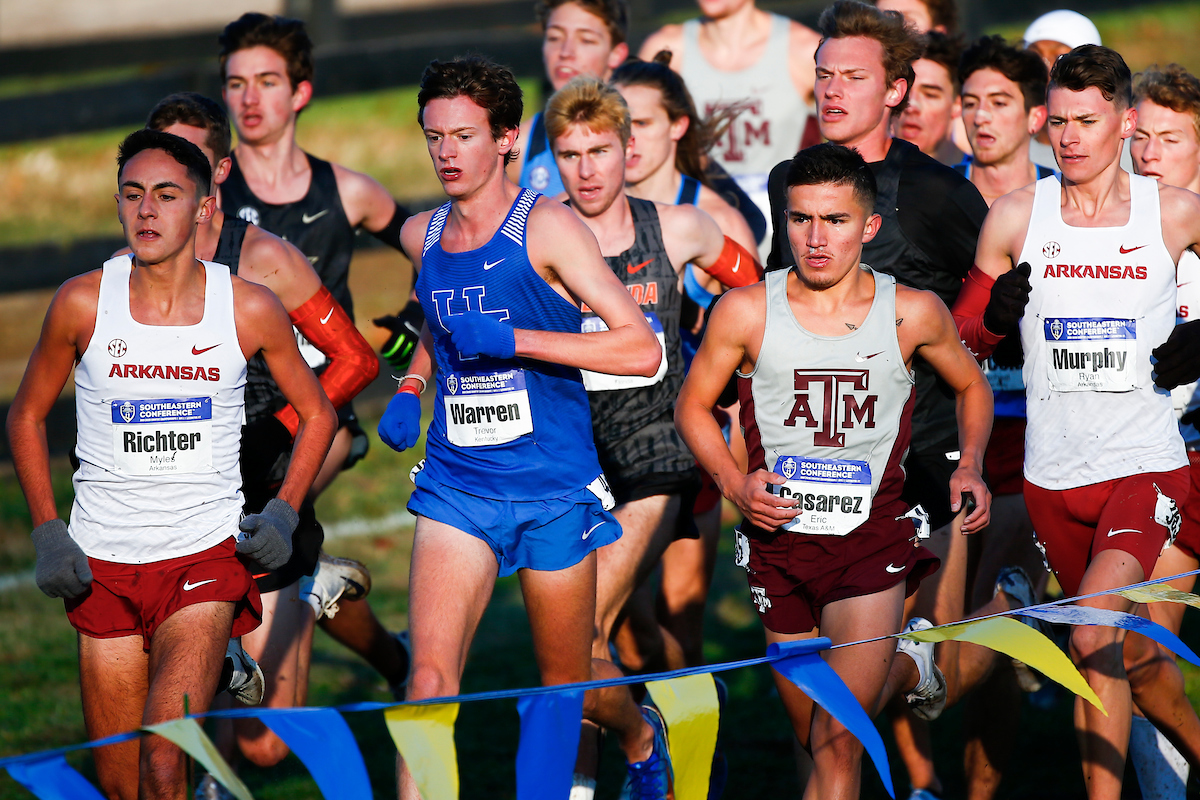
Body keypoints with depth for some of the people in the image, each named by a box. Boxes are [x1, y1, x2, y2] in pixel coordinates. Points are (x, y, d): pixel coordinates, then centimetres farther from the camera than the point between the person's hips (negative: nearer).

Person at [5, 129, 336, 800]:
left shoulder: (249, 309, -3)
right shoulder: (83, 303, -3)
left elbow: (317, 412, 12)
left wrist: (284, 513, -2)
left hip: (207, 559, -2)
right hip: (102, 565, 2)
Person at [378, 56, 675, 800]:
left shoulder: (547, 227, -11)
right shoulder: (422, 235, 7)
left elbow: (642, 350, -17)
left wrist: (514, 340, -23)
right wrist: (411, 388, 11)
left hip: (554, 488, -3)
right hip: (456, 484, 3)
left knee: (568, 681, 14)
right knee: (431, 675, -16)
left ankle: (642, 738, 47)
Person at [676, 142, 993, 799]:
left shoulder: (912, 313, -5)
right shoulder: (746, 312, -7)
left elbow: (972, 387, 14)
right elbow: (693, 405, 6)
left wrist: (969, 467, -2)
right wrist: (734, 482, -10)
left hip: (874, 539, -2)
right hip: (780, 541, 2)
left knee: (838, 741, -15)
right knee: (816, 739, 17)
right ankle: (907, 668, 49)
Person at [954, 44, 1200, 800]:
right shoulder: (1016, 216, 1)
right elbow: (961, 337, 8)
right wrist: (995, 316, -14)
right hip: (1053, 475, 3)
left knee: (1095, 641, -23)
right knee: (1132, 654, 16)